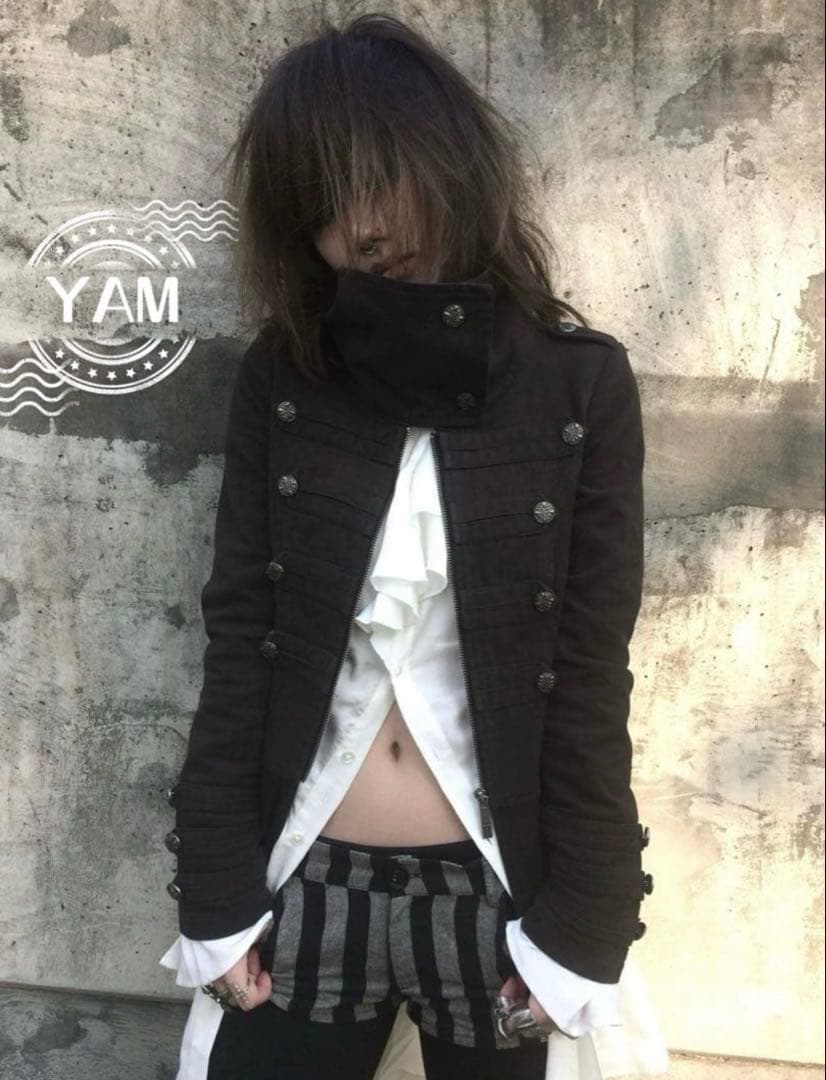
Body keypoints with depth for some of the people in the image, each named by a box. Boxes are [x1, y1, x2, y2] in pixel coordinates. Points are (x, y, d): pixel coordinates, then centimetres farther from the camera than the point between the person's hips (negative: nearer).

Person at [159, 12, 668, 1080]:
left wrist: (581, 924, -5)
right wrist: (216, 886, -2)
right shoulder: (281, 378, -2)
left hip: (495, 892, -1)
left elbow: (590, 676, -5)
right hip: (301, 886, 1)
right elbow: (238, 640, -1)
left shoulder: (580, 382, -6)